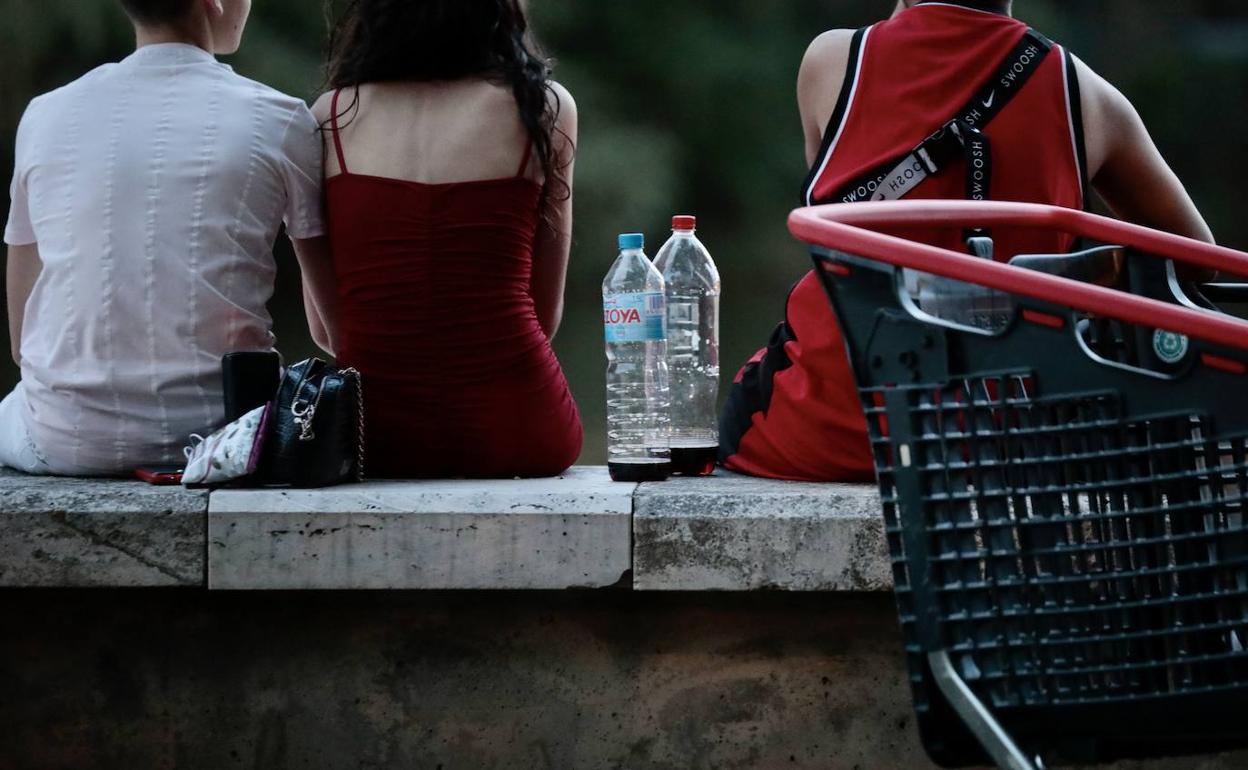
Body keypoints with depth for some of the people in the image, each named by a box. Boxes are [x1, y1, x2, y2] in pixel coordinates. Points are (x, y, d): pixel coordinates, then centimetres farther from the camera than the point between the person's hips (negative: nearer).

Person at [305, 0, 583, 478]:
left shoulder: (330, 116, 5)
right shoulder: (545, 107, 2)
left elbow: (325, 327, 10)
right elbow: (545, 313, 8)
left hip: (374, 438, 1)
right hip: (511, 432, -1)